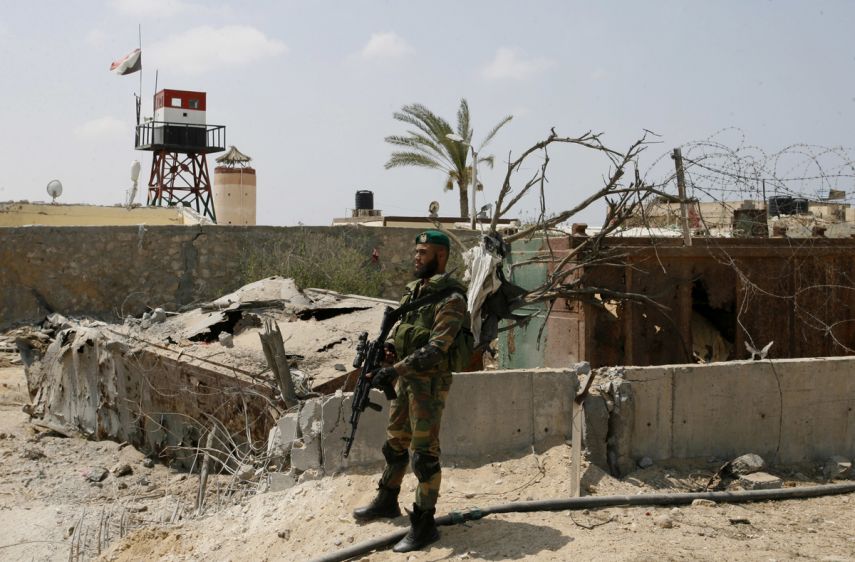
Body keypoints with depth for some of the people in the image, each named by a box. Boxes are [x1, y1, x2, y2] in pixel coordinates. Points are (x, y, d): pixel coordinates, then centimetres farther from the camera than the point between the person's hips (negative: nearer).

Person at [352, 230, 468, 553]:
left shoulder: (450, 298, -17)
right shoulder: (413, 290, 10)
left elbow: (436, 349, -25)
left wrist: (395, 370, -30)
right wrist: (388, 348, -3)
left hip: (430, 383, -9)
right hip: (405, 379, 9)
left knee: (424, 453, -5)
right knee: (395, 443, 21)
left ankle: (424, 524, 4)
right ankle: (387, 501, 39)